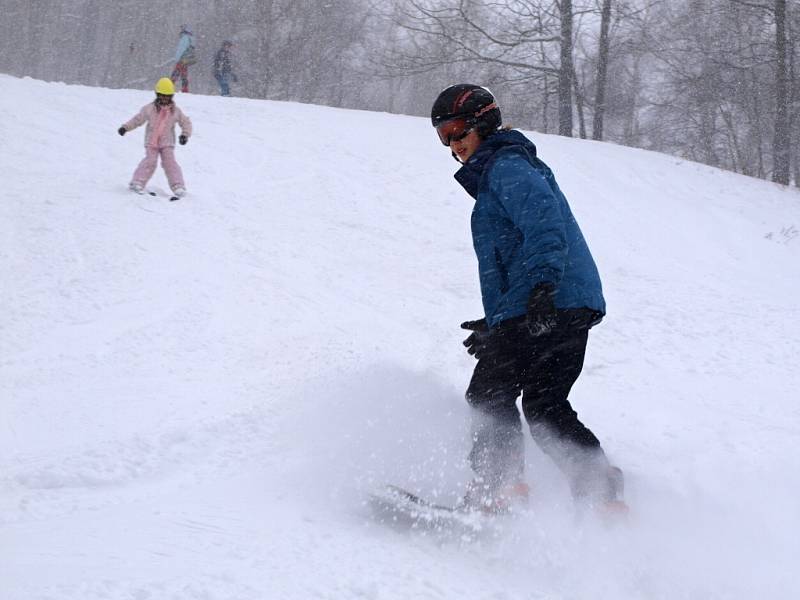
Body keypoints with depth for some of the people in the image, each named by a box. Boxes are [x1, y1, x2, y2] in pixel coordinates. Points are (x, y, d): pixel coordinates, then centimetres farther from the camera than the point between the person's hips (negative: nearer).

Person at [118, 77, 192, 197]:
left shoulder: (175, 111, 2)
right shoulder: (149, 109, 0)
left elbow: (186, 123, 9)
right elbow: (137, 119, 8)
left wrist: (185, 135, -7)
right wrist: (125, 127, 1)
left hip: (167, 143, 1)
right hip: (151, 142, -1)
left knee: (170, 162, -11)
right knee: (150, 161, -15)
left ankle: (178, 186, -13)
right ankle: (137, 183, -8)